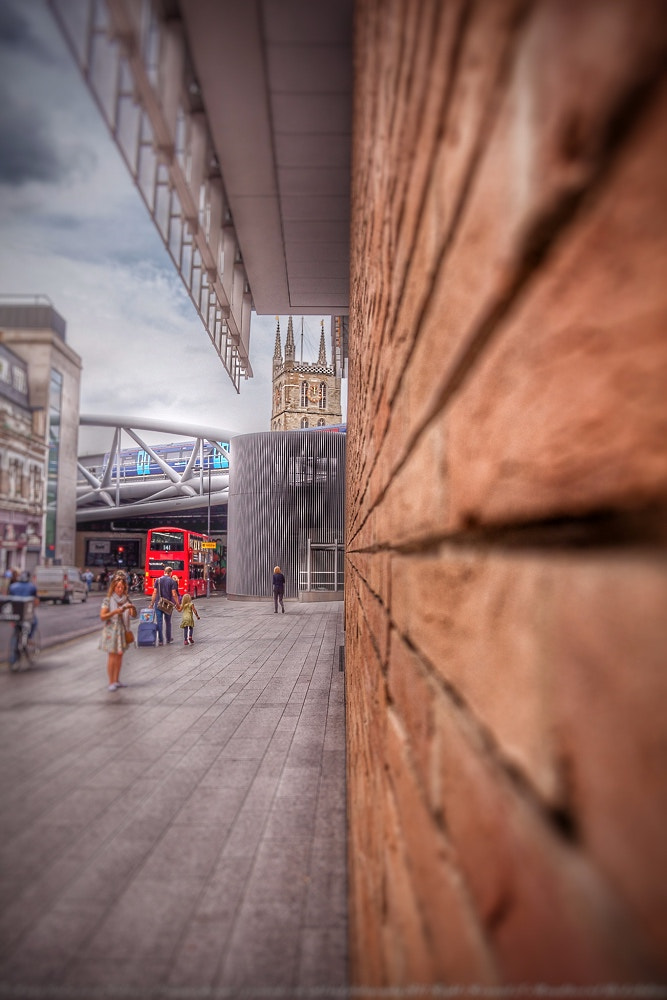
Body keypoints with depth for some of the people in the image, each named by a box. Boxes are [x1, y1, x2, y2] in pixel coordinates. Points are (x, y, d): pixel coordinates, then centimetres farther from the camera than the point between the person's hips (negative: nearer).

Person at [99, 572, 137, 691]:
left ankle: (116, 680, 20)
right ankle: (111, 682, 3)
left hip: (122, 631, 4)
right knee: (112, 656, -3)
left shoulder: (126, 600, 4)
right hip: (111, 631, -4)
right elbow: (102, 616, -13)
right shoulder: (108, 600, -7)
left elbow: (133, 615, 0)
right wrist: (115, 612, -25)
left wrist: (133, 608, -21)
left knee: (119, 656, 10)